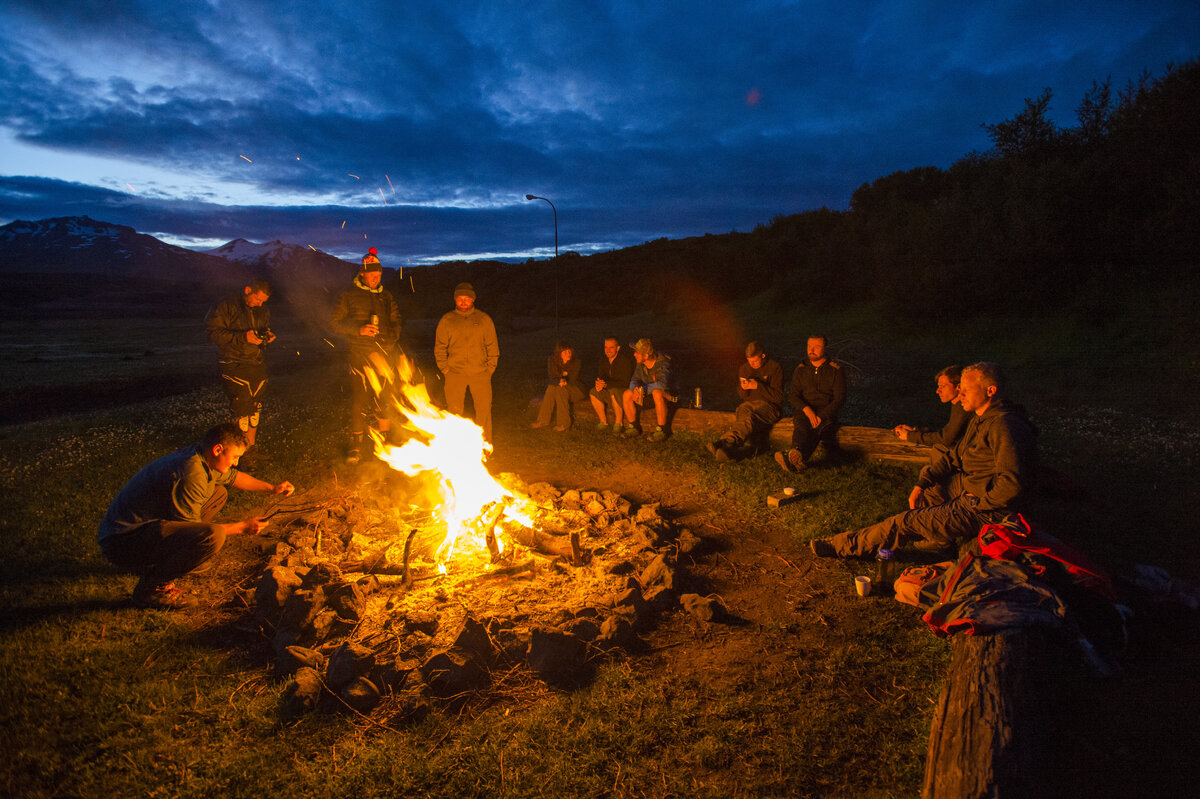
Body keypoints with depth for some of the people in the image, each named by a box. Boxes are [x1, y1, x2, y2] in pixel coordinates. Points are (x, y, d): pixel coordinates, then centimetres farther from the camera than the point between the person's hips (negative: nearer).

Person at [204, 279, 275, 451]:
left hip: (257, 365, 7)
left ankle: (251, 447, 26)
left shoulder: (263, 310, 10)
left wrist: (267, 337, 0)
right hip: (234, 365, -7)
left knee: (255, 408, 12)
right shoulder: (226, 306, -10)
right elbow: (213, 332, -14)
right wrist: (243, 337, -22)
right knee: (241, 410, -8)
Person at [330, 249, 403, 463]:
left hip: (385, 355, 3)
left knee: (385, 400, 5)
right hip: (360, 355, -3)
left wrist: (390, 339, 0)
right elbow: (336, 321, 1)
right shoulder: (348, 296, 5)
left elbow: (396, 323, 19)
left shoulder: (387, 297, 14)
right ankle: (356, 445, 7)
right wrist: (359, 329, -14)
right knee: (359, 399, -5)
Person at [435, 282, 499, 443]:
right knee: (453, 411, -2)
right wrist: (445, 369, 0)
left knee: (484, 410, -4)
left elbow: (493, 346, 9)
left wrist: (489, 369, 2)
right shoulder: (446, 320, 8)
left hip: (480, 373, 0)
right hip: (455, 373, 0)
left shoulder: (484, 319, 9)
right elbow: (439, 348, 10)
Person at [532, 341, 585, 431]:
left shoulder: (575, 362, -12)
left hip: (574, 390, -3)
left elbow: (572, 380, -14)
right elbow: (550, 379, -12)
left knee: (560, 389, -33)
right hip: (558, 390, 3)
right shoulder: (552, 361, -5)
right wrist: (559, 381, -33)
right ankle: (543, 420, -29)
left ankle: (564, 423, -35)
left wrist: (563, 382, -31)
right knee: (551, 387, -30)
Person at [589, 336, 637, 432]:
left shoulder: (625, 360, -22)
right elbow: (600, 375, 6)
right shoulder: (603, 359, 0)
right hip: (609, 389, 7)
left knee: (614, 392, -37)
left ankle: (618, 422, -18)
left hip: (626, 390, -7)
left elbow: (625, 383, -25)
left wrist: (606, 384, -31)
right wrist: (599, 383, -20)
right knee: (593, 392, -16)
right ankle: (603, 421, -3)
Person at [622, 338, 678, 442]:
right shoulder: (640, 363, -5)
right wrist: (635, 389, -27)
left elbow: (662, 384, -40)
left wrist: (643, 389, -32)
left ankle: (661, 431, -30)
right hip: (649, 394, 7)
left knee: (657, 393, -41)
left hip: (667, 395, -7)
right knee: (627, 394, -13)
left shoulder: (663, 363, -26)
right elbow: (634, 381, -2)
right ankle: (633, 427, -3)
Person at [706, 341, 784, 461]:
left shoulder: (775, 368, -2)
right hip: (749, 403, 4)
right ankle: (723, 450, -56)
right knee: (741, 415, -33)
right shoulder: (743, 368, 14)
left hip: (768, 405, -4)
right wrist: (743, 389, -5)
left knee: (749, 419, -37)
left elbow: (778, 397, -7)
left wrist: (758, 386, -16)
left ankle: (725, 444, -60)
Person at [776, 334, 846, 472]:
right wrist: (807, 409, -14)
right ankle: (798, 460, -64)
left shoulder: (835, 370, 5)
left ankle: (793, 458, -66)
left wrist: (821, 416, -16)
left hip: (826, 413, -2)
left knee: (819, 428, -37)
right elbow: (792, 395, 7)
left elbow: (840, 399, -2)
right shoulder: (801, 369, 14)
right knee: (801, 427, -33)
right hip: (803, 410, 3)